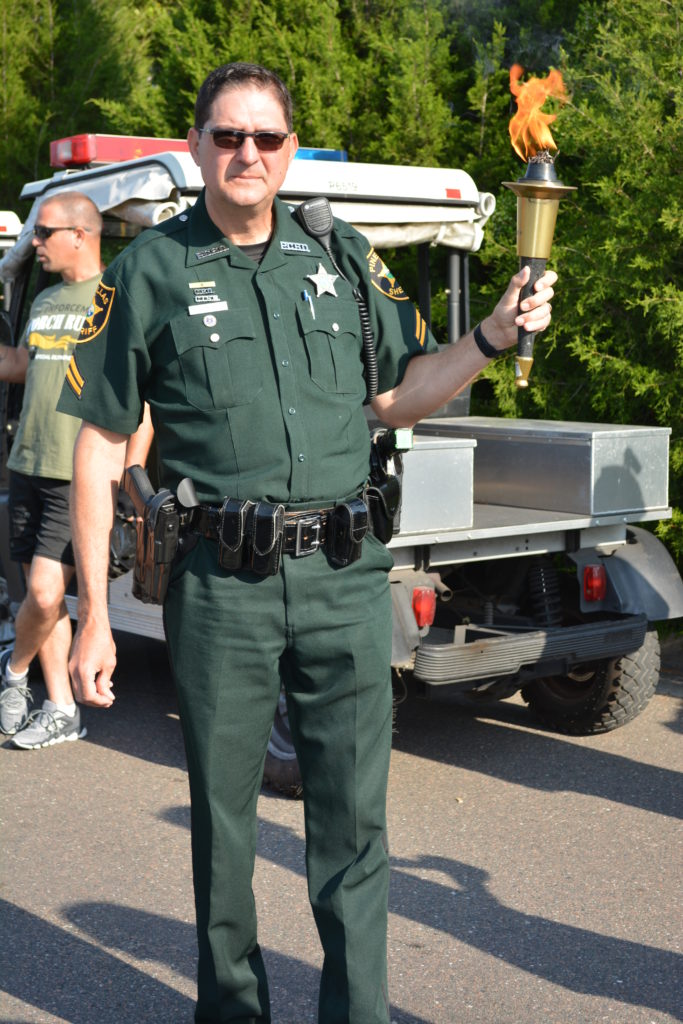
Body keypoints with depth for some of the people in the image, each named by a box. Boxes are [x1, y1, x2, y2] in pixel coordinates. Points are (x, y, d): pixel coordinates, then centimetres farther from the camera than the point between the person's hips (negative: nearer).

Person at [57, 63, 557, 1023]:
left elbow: (398, 396, 19)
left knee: (354, 817, 5)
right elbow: (101, 443, 2)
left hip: (344, 579, 2)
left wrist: (493, 337, 1)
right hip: (220, 585, -1)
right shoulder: (151, 270, 3)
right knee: (222, 814, 11)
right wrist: (94, 611, -2)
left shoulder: (345, 257, 12)